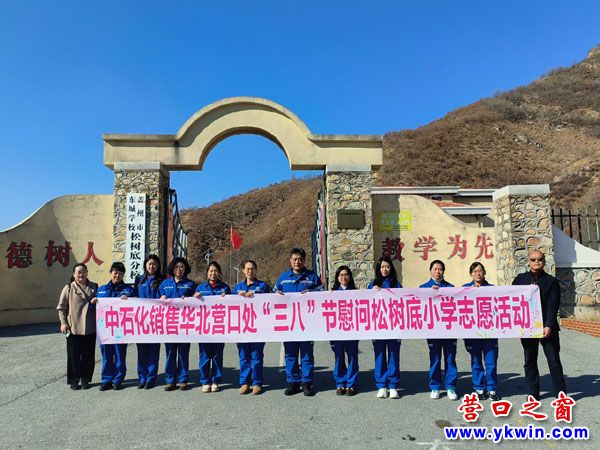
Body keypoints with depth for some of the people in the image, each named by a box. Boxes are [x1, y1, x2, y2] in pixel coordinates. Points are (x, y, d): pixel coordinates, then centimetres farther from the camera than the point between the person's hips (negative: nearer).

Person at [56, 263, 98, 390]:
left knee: (88, 355, 9)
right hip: (73, 328, -2)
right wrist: (63, 322, -7)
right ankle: (74, 380, 19)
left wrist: (98, 300, -4)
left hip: (90, 328, 3)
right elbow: (61, 307, 2)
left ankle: (85, 379, 22)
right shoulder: (68, 288, 0)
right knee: (74, 355, 5)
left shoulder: (94, 287, 9)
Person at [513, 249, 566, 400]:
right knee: (529, 362, 10)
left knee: (554, 362, 4)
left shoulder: (552, 281, -1)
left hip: (547, 328, -2)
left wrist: (549, 326, -18)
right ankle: (533, 394, 20)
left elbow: (553, 306, -8)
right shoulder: (520, 279, 6)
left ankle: (561, 393, 17)